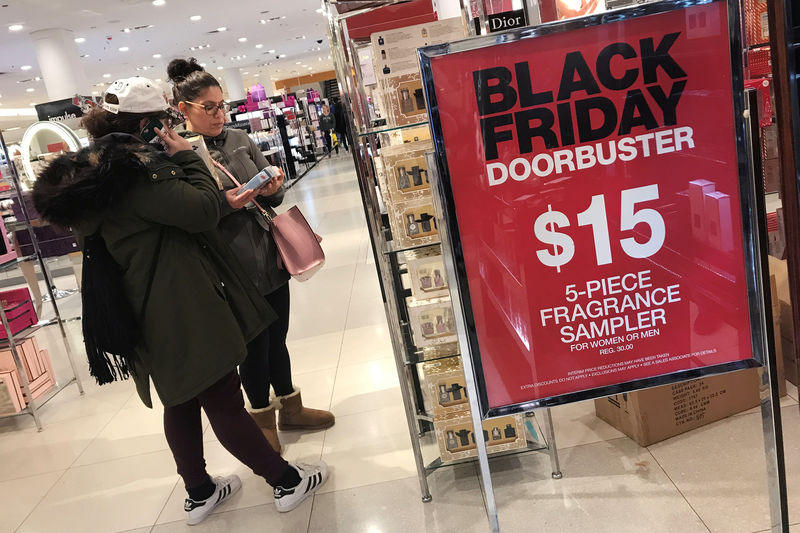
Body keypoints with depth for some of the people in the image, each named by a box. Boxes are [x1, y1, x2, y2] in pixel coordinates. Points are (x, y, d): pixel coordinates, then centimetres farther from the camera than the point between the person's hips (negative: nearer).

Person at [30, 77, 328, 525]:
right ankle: (287, 481, 18)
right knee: (225, 401, 1)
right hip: (182, 307, -10)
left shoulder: (98, 166, 10)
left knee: (182, 401, 20)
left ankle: (199, 493, 36)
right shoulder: (134, 166, -21)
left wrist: (221, 202, 10)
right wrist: (187, 156, -10)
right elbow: (202, 211, -22)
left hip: (155, 311, 10)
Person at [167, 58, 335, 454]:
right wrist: (230, 201, -24)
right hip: (234, 269, -5)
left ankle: (290, 407, 37)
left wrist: (272, 190, -9)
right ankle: (262, 418, 30)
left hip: (269, 256, 6)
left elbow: (274, 194, 13)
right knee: (254, 347, 8)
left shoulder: (239, 139, 9)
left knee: (277, 338, 18)